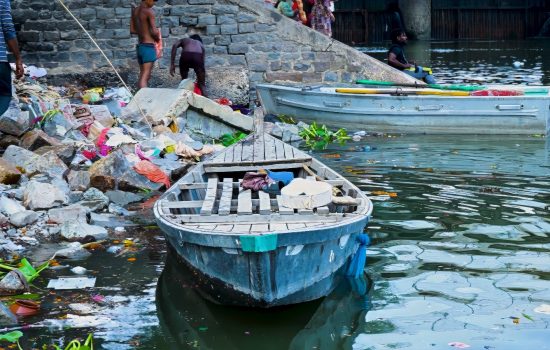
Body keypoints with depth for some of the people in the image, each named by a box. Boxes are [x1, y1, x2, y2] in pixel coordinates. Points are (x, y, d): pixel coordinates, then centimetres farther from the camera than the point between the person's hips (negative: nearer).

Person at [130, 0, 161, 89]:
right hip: (148, 46, -8)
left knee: (142, 75, 13)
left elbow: (132, 30, 15)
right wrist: (157, 38, 2)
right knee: (145, 77, -10)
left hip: (140, 46, 8)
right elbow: (154, 32, -18)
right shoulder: (149, 11, -14)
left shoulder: (135, 11, 10)